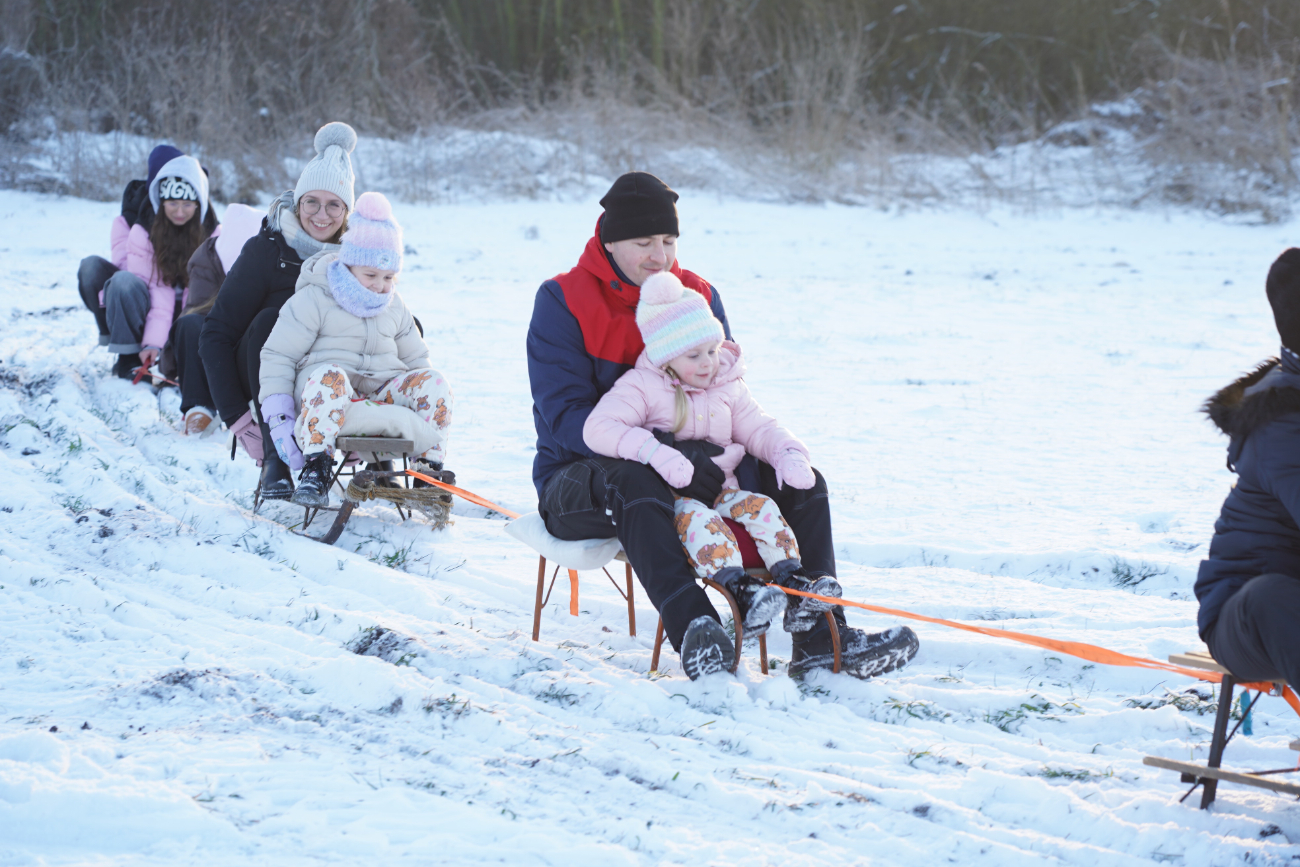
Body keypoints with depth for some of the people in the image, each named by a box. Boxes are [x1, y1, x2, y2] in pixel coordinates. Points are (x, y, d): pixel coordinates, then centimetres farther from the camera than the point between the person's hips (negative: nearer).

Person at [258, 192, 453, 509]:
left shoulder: (394, 308, 19)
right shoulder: (313, 300, 1)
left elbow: (415, 359, 29)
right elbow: (278, 356, -2)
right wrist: (278, 418, -13)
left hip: (382, 393, 5)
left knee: (432, 381, -21)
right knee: (330, 376, -41)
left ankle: (430, 469, -15)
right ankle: (316, 468, -44)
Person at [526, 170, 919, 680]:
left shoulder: (699, 296, 8)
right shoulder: (563, 302, -8)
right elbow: (565, 414, -19)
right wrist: (668, 455, -32)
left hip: (686, 468, 6)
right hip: (579, 479, -6)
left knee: (799, 480, -11)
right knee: (633, 483, -41)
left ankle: (820, 635, -24)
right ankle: (693, 631, -54)